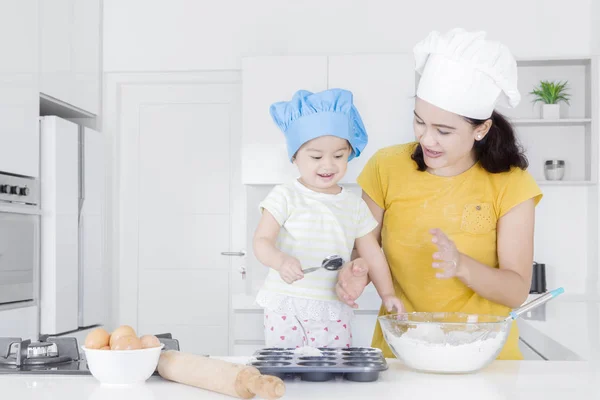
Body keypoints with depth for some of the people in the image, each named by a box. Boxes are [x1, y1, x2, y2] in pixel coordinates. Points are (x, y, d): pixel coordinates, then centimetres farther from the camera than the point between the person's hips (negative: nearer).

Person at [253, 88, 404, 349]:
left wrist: (387, 293, 3)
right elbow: (262, 242, -11)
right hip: (286, 310, -3)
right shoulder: (285, 197, -3)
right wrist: (281, 261, -32)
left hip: (333, 312, 3)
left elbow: (372, 255, 14)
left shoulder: (354, 205, 9)